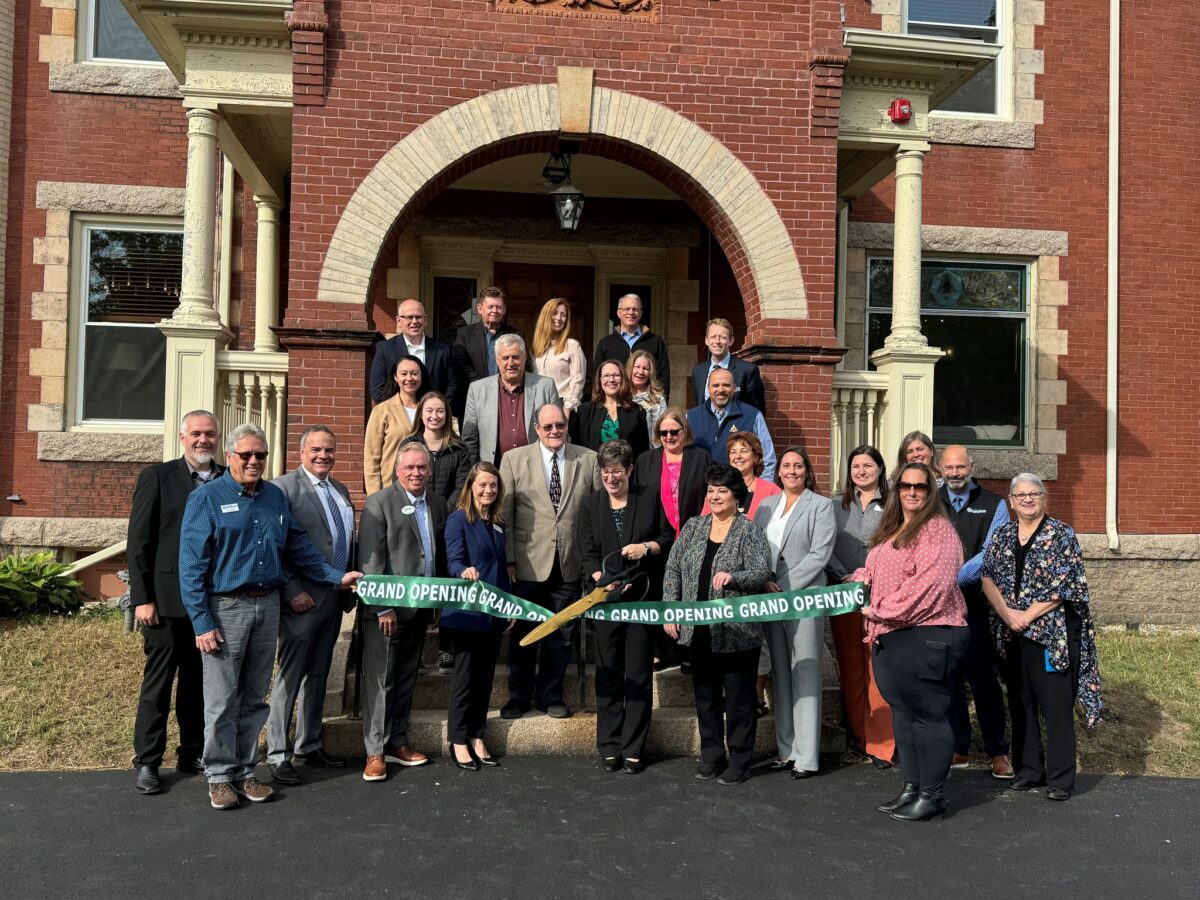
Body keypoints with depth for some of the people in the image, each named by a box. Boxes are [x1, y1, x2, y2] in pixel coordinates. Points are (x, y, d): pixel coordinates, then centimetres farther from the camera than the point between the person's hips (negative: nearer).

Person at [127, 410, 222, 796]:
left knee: (199, 681, 12)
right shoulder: (157, 477, -1)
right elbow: (138, 542, -4)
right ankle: (147, 763, 15)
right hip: (168, 601, -3)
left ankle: (193, 754, 24)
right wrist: (141, 598, -9)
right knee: (158, 681, 4)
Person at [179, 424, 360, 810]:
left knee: (254, 698, 13)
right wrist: (202, 622, -14)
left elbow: (299, 547, 13)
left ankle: (244, 771, 24)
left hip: (267, 606, 5)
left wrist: (338, 576, 2)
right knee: (222, 701, 3)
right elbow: (192, 565, -10)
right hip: (225, 608, -5)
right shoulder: (206, 498, -6)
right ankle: (220, 776, 17)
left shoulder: (275, 497, 10)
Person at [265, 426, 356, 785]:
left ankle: (309, 745, 28)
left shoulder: (340, 490, 14)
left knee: (318, 675, 16)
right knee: (290, 677, -1)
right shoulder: (284, 487, -10)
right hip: (302, 599, -8)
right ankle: (278, 754, 9)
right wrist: (293, 592, -18)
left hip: (334, 597, 8)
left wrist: (349, 586, 12)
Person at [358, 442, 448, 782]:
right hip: (386, 609, -6)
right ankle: (375, 751, 9)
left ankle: (397, 742, 26)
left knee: (406, 678, 15)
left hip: (420, 608, 6)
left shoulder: (439, 505, 10)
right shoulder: (379, 503, -8)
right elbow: (371, 560, -12)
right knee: (380, 680, 0)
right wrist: (383, 608, -16)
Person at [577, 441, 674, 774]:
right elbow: (587, 553, 2)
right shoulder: (591, 503, 6)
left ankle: (634, 750, 12)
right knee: (608, 675, 5)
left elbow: (669, 538, 8)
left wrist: (646, 547, -12)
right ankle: (609, 747, 14)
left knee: (639, 674, 3)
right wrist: (605, 580, -14)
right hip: (606, 598, 1)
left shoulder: (649, 499, 3)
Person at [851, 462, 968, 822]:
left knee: (928, 716, -1)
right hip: (890, 637, 9)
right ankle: (911, 788, 26)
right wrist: (860, 579, 7)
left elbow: (928, 584, -20)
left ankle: (932, 795, 11)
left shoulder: (938, 530, -10)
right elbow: (875, 573, 30)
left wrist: (882, 610, -15)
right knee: (902, 714, 15)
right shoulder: (890, 531, 18)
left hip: (928, 634, -9)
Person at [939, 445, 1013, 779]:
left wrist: (955, 578, -20)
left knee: (983, 677, -1)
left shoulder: (993, 505, 3)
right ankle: (958, 747, 19)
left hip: (977, 603, -2)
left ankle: (998, 751, 11)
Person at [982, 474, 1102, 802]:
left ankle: (1060, 778, 9)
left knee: (1057, 706, -1)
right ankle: (1028, 769, 23)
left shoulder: (1062, 535, -4)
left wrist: (1028, 615, -13)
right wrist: (1006, 613, -11)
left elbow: (1064, 586, -10)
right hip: (1012, 636, 5)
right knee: (1021, 703, 11)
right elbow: (987, 577, 4)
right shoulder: (1002, 535, 10)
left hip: (1052, 634, -4)